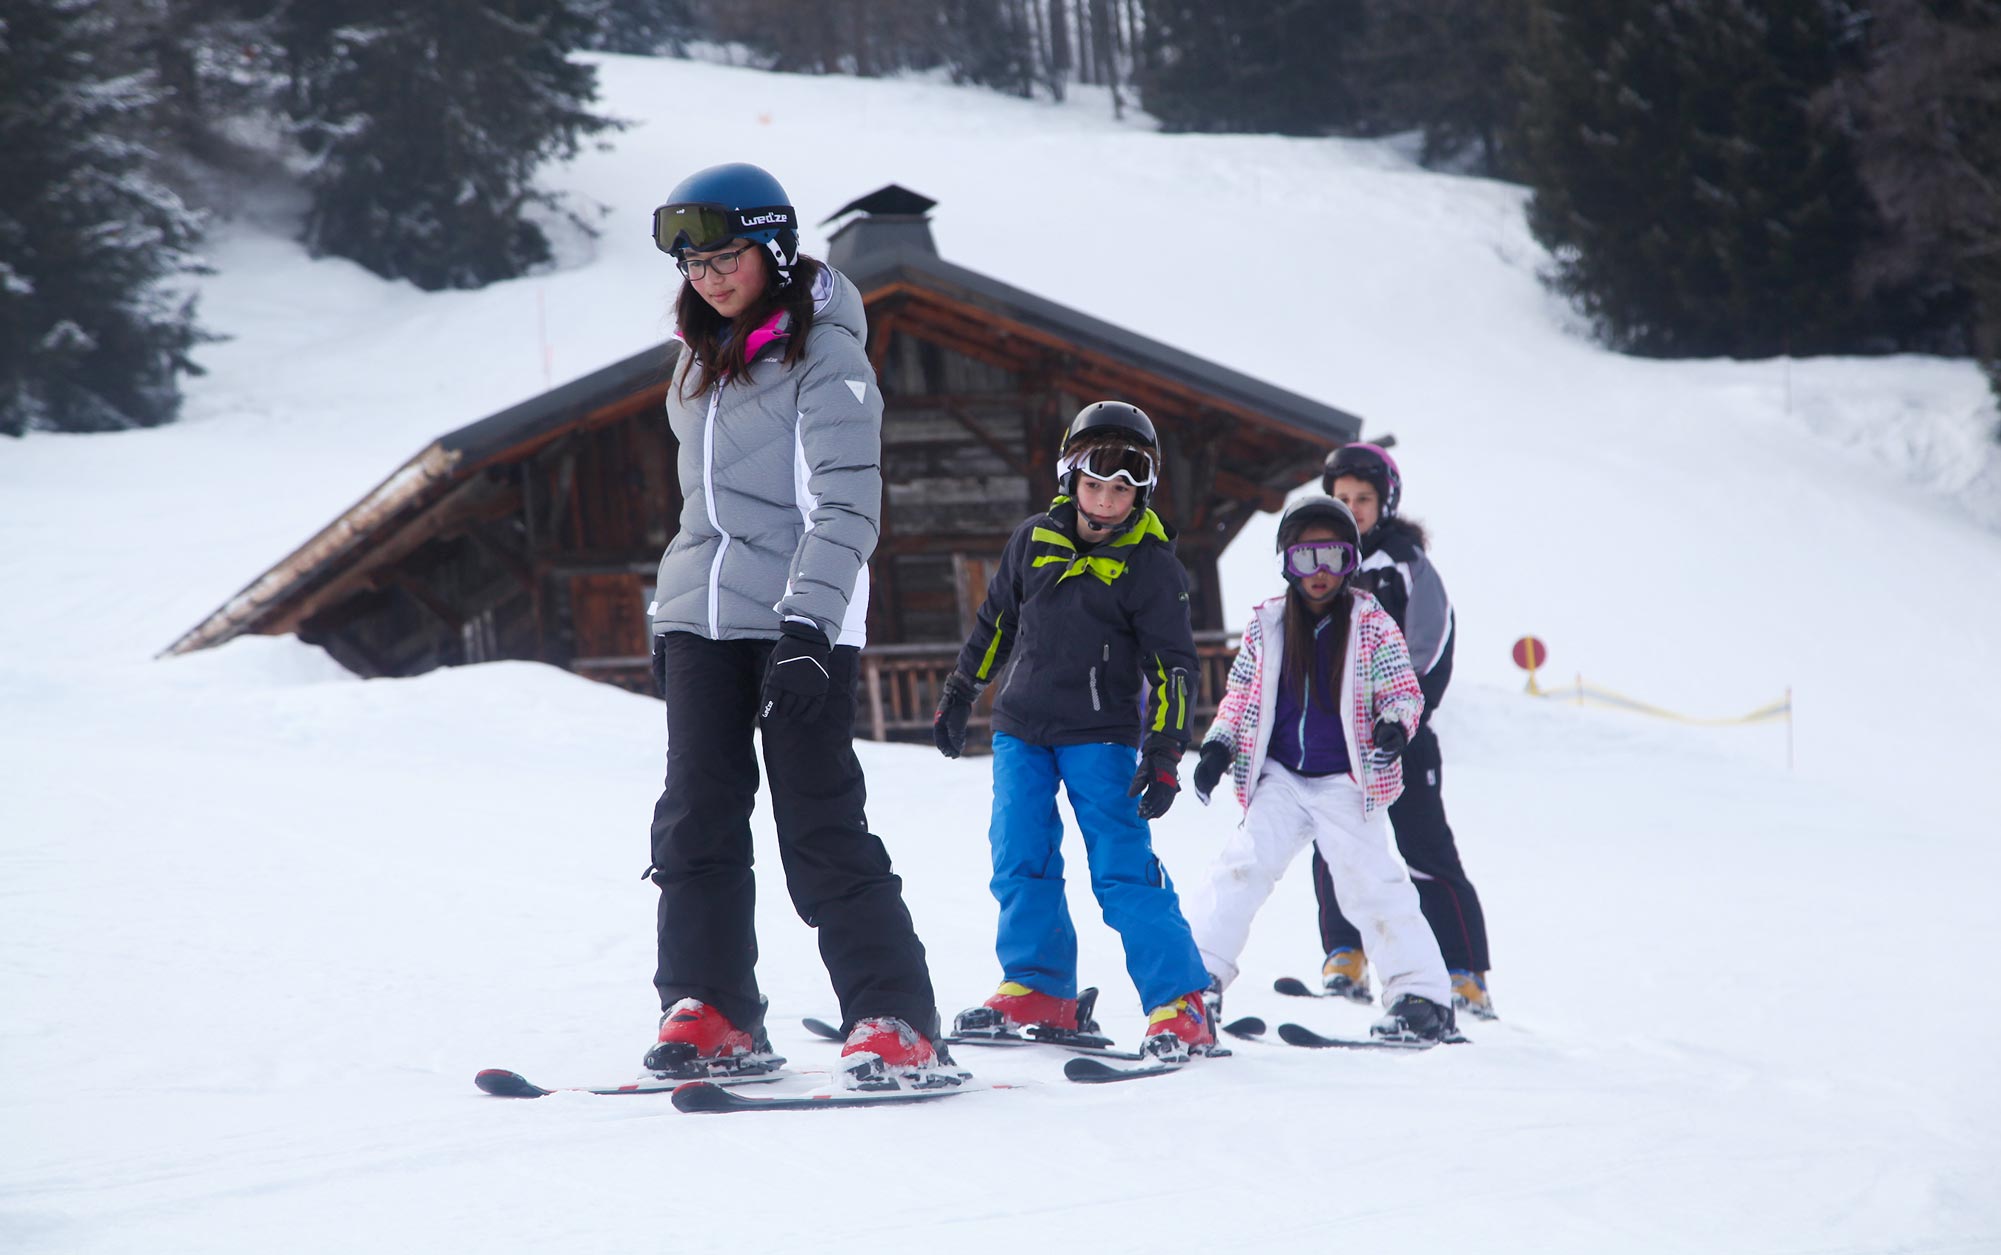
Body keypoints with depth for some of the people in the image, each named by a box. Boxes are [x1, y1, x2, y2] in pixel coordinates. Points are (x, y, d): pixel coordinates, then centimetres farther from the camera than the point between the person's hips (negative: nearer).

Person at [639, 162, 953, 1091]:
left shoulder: (824, 353, -8)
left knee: (821, 832, -10)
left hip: (798, 621, -7)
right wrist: (671, 622, 23)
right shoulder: (706, 357, 16)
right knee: (695, 822, 5)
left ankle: (896, 1026, -7)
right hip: (700, 618, 7)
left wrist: (807, 626, -25)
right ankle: (712, 1013, 12)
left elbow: (844, 506, -16)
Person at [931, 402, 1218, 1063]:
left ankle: (1179, 1004, -10)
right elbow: (996, 622, 19)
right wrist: (958, 695, 23)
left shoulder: (1151, 564, -5)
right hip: (1020, 728, 5)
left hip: (1099, 735, -5)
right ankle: (1037, 987, 16)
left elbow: (1170, 666, -6)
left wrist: (1164, 753, -15)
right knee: (1020, 861, 3)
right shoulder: (1036, 540, 7)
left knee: (1122, 867, -11)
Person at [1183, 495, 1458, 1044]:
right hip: (1279, 781, 2)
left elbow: (1403, 689, -1)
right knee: (1241, 865, -11)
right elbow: (1241, 694, 14)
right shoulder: (1266, 625, 4)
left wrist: (1394, 726, -22)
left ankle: (1422, 994, 2)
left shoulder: (1371, 623, -2)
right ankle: (1199, 973, -7)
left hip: (1346, 783, -2)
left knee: (1373, 882, -5)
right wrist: (1218, 747, 1)